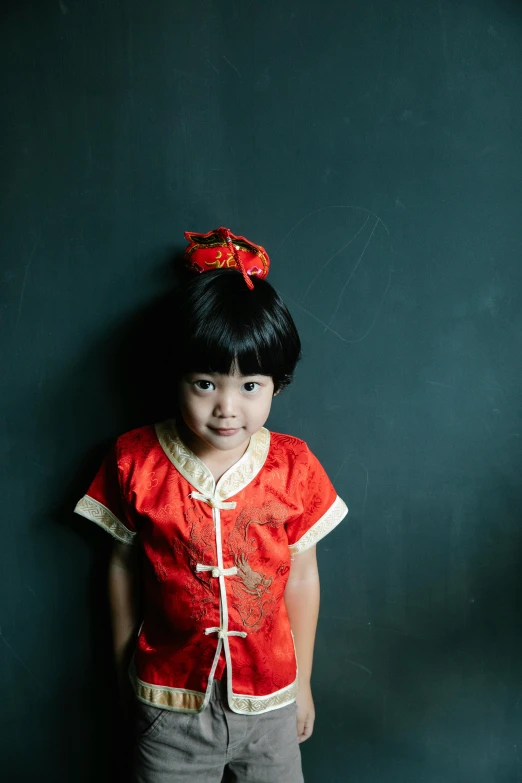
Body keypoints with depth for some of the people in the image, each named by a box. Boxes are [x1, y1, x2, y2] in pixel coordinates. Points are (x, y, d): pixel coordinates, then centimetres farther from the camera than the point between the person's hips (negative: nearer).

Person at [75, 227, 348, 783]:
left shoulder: (293, 466, -12)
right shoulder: (135, 461, -13)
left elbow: (302, 577, -3)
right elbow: (124, 565, -1)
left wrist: (302, 682, 6)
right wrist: (124, 663, 10)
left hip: (269, 701, 1)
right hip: (170, 700, 0)